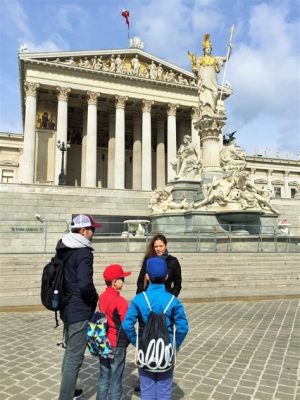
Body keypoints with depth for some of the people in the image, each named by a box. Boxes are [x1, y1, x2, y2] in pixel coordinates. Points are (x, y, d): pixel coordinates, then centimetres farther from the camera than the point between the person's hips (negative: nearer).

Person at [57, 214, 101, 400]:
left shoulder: (63, 250, 8)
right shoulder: (84, 252, -21)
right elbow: (85, 285, -30)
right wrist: (95, 299, -11)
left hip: (67, 308, 10)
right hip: (80, 311, -10)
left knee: (69, 352, 23)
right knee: (75, 357, 2)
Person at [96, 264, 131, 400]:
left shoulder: (101, 297, 0)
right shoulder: (120, 301, -22)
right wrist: (130, 340, -2)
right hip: (117, 345, -7)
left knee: (103, 378, 19)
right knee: (115, 380, 8)